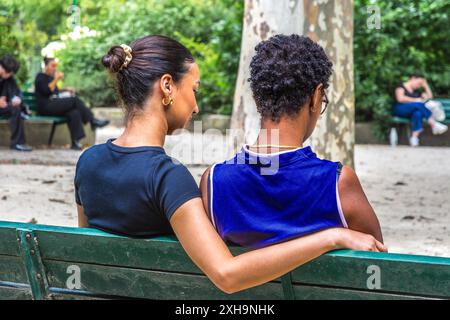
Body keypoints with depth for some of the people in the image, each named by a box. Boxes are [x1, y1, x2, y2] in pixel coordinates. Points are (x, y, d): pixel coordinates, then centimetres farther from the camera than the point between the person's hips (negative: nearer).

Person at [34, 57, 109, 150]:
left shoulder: (50, 77, 26)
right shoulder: (40, 77, 0)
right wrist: (56, 80, -17)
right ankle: (92, 120, -19)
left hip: (54, 106, 9)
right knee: (74, 100, -23)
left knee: (74, 113, -22)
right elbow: (46, 91, -15)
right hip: (45, 107, -9)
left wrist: (66, 90, 16)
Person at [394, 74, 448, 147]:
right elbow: (400, 98, -13)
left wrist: (425, 85, 20)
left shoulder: (417, 91, 24)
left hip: (411, 112, 5)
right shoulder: (401, 86, 4)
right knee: (418, 104, -32)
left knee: (418, 113, -34)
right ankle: (434, 124, -33)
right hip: (400, 110, -5)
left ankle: (414, 137, -50)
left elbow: (429, 97, 23)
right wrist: (415, 100, -11)